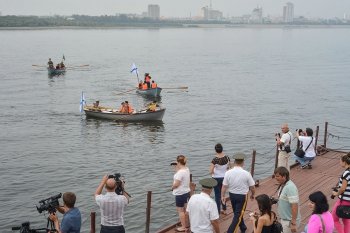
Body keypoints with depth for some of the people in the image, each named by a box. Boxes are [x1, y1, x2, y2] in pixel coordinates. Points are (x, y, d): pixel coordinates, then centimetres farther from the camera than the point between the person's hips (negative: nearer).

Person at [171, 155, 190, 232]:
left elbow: (176, 184, -26)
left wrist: (172, 187, -6)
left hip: (180, 194, -9)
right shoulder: (187, 169, 3)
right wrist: (176, 168, 7)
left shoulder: (180, 172, -26)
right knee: (185, 209, 21)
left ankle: (183, 227, 8)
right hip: (186, 192, 9)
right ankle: (186, 224, 34)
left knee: (180, 210, 2)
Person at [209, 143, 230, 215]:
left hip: (217, 178, -5)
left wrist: (213, 172, -3)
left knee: (217, 195, 7)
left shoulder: (215, 159, -23)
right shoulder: (227, 157, -9)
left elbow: (210, 171, -24)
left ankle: (218, 212, 14)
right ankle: (224, 210, 32)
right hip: (224, 177, 5)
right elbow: (228, 168, 4)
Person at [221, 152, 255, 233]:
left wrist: (222, 196, 7)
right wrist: (252, 195, 11)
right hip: (242, 196, -4)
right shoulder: (246, 174, -18)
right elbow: (252, 187, -9)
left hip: (232, 195, 4)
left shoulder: (228, 173, -13)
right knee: (238, 215, 4)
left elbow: (224, 186, -8)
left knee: (237, 213, 24)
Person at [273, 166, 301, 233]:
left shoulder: (290, 187, -26)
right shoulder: (282, 185, 3)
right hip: (284, 219, 9)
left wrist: (293, 223, -27)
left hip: (289, 221, -9)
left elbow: (295, 206, -28)